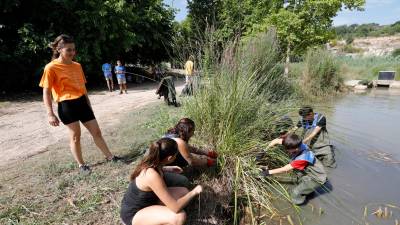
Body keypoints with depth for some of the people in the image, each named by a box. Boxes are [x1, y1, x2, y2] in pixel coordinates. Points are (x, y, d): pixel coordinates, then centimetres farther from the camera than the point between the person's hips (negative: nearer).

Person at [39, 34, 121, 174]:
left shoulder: (77, 66, 9)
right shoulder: (51, 68, -8)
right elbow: (46, 92, -9)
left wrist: (89, 105, 18)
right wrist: (50, 114, -16)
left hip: (82, 102, 6)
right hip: (67, 105, -5)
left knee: (96, 131, 8)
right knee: (75, 136, 4)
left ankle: (110, 157, 19)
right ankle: (81, 165, 21)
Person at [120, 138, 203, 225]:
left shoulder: (150, 162, -9)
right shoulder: (153, 176, -35)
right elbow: (175, 208, -32)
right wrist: (194, 192, -18)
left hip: (145, 201, 9)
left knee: (184, 192, 0)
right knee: (179, 216, -29)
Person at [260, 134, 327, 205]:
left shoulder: (302, 159, -36)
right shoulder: (297, 145, -20)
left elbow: (285, 169, -26)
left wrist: (269, 172, -21)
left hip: (317, 178, -8)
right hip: (309, 171, 8)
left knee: (295, 193, -14)